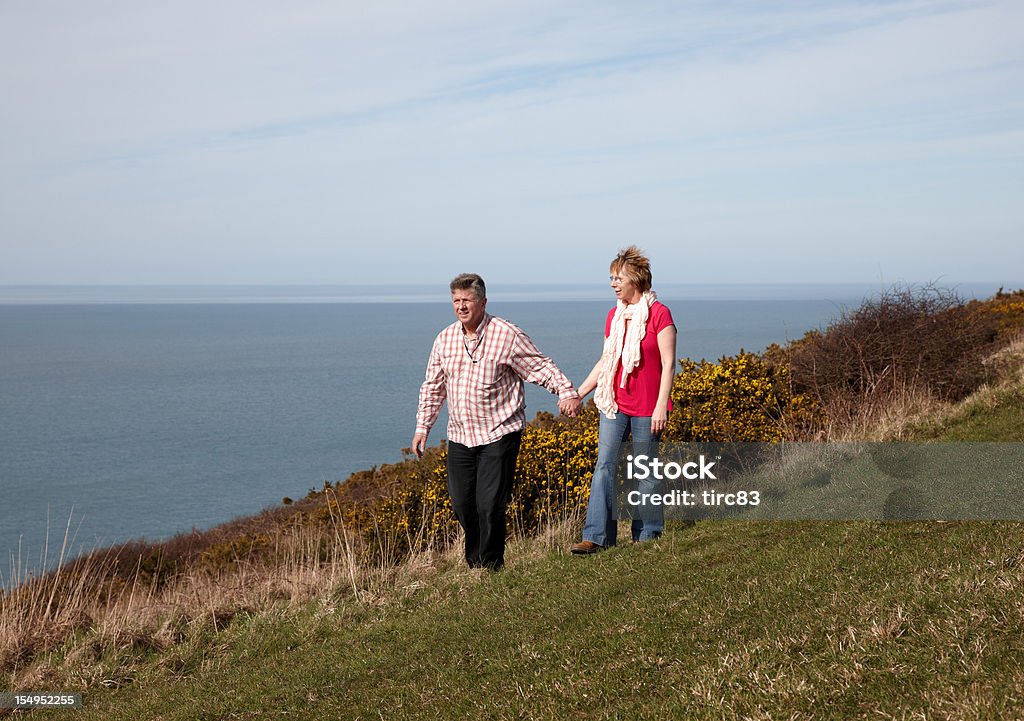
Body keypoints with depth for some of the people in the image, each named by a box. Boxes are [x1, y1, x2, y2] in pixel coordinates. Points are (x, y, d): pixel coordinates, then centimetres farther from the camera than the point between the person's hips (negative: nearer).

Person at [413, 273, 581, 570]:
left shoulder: (507, 335, -8)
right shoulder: (444, 339, 7)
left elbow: (541, 367, -5)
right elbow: (433, 386, 15)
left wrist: (567, 391, -21)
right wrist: (422, 426, 10)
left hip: (498, 434, -5)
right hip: (460, 436, 5)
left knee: (489, 504, -9)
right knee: (462, 504, 7)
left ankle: (491, 568, 9)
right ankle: (473, 565, 28)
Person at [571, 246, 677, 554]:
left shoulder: (659, 314, -8)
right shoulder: (614, 316, 10)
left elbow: (668, 364, -10)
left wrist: (661, 406, -15)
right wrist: (578, 393, 12)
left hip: (646, 409, -5)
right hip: (614, 404, 5)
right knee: (604, 465, -6)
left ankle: (647, 534, 19)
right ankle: (596, 537, -8)